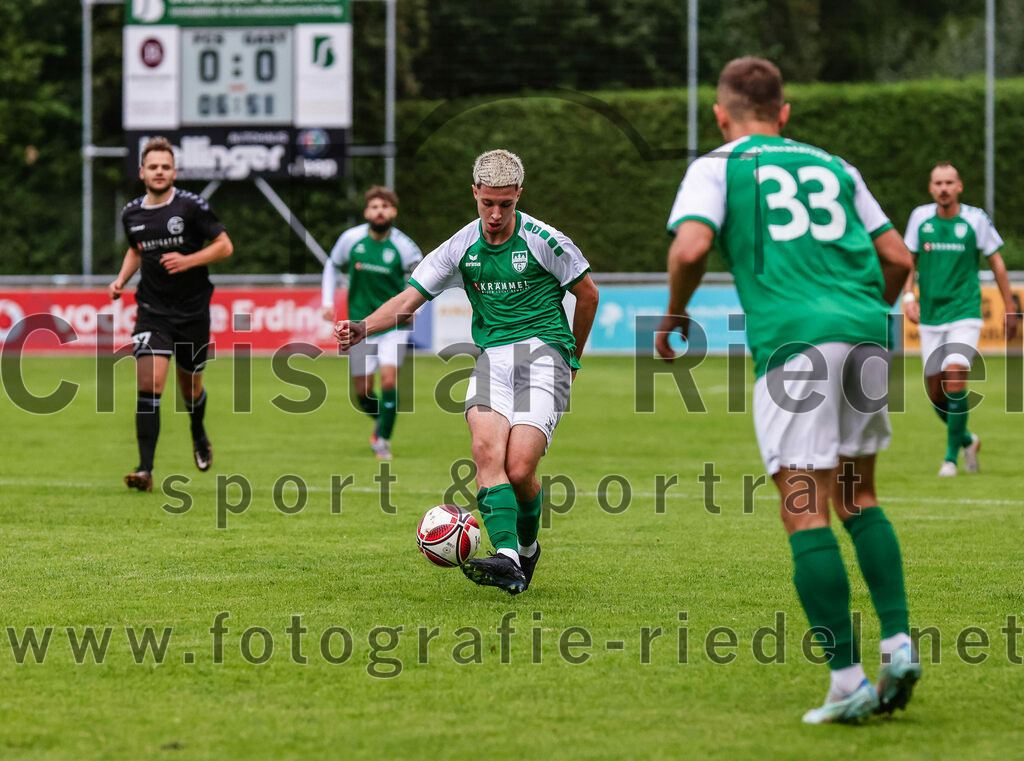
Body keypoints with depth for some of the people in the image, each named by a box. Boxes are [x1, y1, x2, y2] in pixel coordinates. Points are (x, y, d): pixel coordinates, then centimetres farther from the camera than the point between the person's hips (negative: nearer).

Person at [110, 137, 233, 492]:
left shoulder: (192, 206, -8)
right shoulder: (131, 214, 4)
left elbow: (224, 246, -6)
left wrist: (188, 260, -20)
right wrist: (121, 279, 7)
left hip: (193, 312, -1)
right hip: (153, 312, 1)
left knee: (190, 386, 15)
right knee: (148, 385, -16)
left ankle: (199, 436, 50)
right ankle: (145, 469, -18)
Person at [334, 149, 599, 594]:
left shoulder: (544, 241, -4)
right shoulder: (461, 248, 6)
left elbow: (587, 294, 9)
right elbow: (409, 299, 6)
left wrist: (572, 355, 18)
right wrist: (364, 328, -11)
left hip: (544, 354, -3)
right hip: (491, 356, 4)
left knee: (519, 468, -17)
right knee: (486, 449, -24)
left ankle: (528, 548, 12)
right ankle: (507, 559, -33)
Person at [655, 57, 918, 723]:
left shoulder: (716, 167, 12)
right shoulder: (833, 167, 24)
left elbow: (691, 246, -7)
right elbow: (897, 257, 22)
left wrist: (674, 314, 10)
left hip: (792, 338, -5)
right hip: (865, 332, 5)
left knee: (806, 512, -3)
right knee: (858, 496, 19)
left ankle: (848, 680, -10)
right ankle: (899, 642, 5)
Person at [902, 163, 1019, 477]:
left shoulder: (976, 219, -3)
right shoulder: (920, 217, 2)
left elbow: (996, 263, 5)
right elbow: (909, 260, 13)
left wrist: (1010, 309, 6)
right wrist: (908, 296, -3)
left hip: (964, 312, -3)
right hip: (930, 316, 3)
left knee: (955, 378, -20)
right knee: (936, 390, 3)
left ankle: (951, 455, -9)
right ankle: (967, 440, 31)